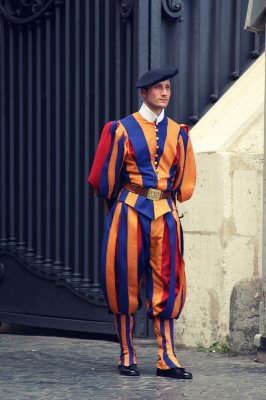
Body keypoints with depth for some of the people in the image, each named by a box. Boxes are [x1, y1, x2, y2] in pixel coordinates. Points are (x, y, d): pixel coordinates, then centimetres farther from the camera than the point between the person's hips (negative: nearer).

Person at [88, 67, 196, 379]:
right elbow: (106, 177, 5)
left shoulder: (178, 133, 9)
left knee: (166, 283, 0)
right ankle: (127, 355, 10)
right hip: (130, 211, -3)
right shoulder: (123, 129, -1)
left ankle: (166, 358, 1)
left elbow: (184, 179, 17)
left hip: (165, 213, 3)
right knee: (126, 281, 1)